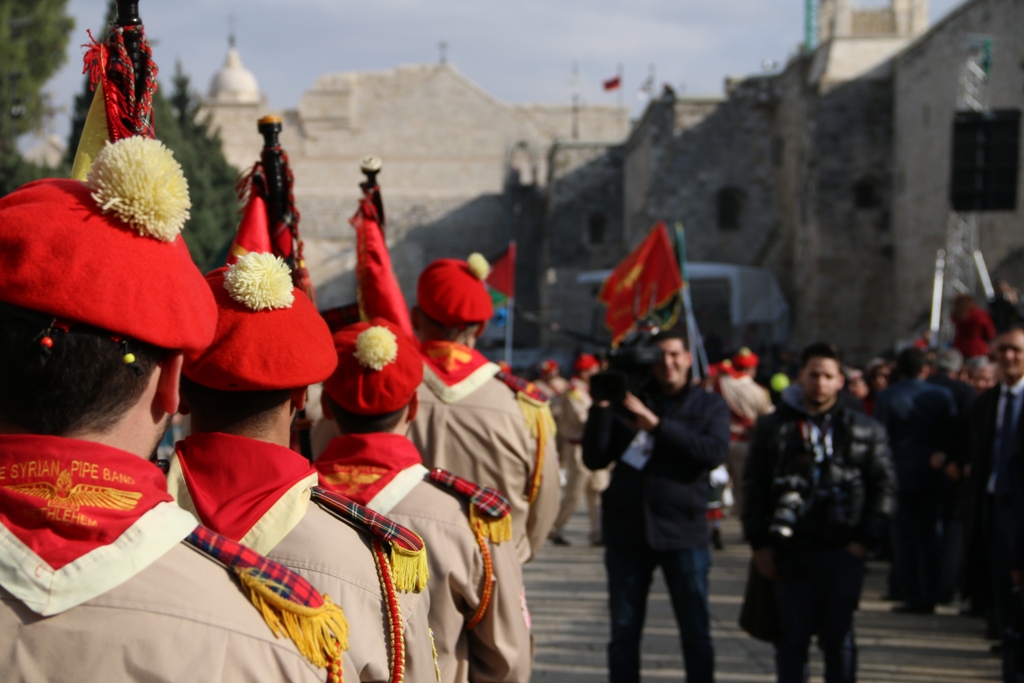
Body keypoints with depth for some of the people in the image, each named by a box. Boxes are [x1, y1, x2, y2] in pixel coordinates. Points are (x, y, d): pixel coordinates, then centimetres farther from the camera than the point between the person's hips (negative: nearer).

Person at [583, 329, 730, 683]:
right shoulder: (628, 403, 9)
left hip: (683, 532, -1)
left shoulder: (709, 406, 8)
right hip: (627, 531, 1)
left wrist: (656, 423, -17)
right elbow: (594, 459, 3)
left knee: (696, 634, 2)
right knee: (624, 633, 6)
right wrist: (601, 409, -10)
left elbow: (715, 452, -12)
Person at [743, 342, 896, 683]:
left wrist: (865, 540, -2)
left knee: (838, 637, 4)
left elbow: (884, 487, 6)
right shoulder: (773, 428, 7)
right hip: (790, 550, 0)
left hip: (842, 551, 0)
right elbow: (754, 489, 7)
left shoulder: (865, 431, 7)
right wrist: (760, 544, 0)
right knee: (792, 638, 4)